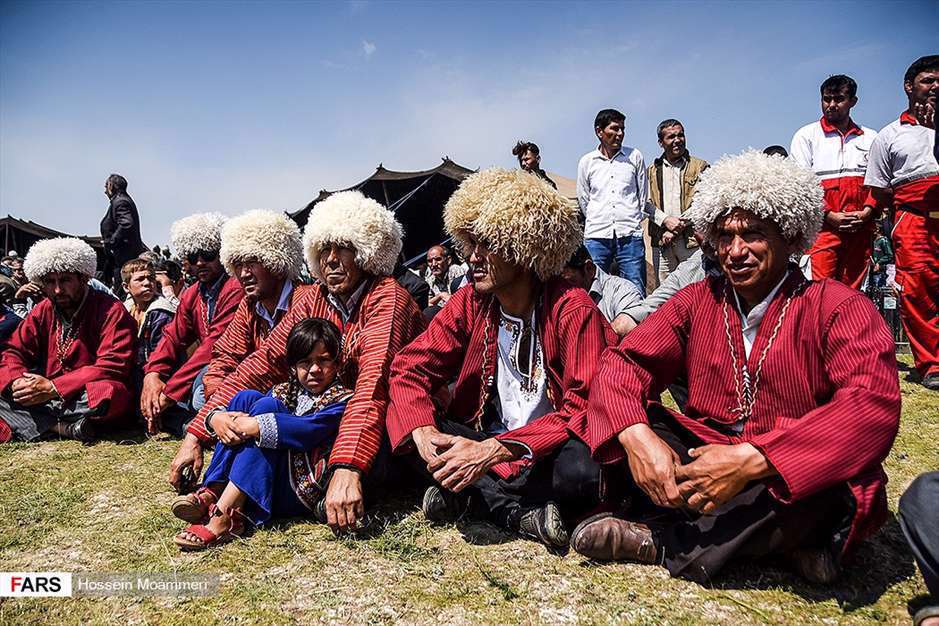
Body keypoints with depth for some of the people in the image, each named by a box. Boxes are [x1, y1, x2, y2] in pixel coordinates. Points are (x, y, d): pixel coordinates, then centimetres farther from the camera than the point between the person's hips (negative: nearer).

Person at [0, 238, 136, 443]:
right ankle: (63, 428, -23)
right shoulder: (42, 312, 10)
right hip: (46, 398, 6)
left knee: (109, 394, -38)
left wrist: (53, 387, -21)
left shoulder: (111, 311, -10)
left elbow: (113, 366, -18)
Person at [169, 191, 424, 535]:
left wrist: (347, 467, -47)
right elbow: (263, 363, -4)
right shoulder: (315, 300, 1)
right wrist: (197, 432, -13)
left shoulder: (387, 297, -20)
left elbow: (374, 382, -34)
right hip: (334, 414, 6)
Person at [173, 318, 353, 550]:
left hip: (303, 491, -6)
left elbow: (307, 431, -23)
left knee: (266, 406, -22)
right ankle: (213, 492, -16)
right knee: (247, 397, -3)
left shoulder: (342, 400, -4)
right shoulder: (285, 392, 18)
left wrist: (255, 425, -26)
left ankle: (224, 516, -31)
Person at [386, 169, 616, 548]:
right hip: (483, 442, 5)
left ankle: (471, 492, -13)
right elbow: (410, 369, -4)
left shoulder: (574, 311, -16)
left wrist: (493, 450, -31)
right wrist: (422, 431, -26)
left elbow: (585, 410, -21)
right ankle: (523, 513, -19)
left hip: (549, 449, -4)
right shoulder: (469, 304, -2)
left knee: (588, 468, -36)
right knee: (399, 421, -17)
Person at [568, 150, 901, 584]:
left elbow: (874, 406, -24)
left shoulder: (837, 307, -9)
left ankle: (661, 541, -17)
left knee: (824, 474, -36)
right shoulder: (698, 301, 2)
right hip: (704, 462, 3)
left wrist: (750, 460, -34)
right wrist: (636, 436, -29)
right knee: (626, 420, -16)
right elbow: (625, 363, -7)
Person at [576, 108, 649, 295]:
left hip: (630, 236, 0)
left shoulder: (635, 156, 8)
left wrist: (633, 222, 13)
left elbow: (644, 196, 14)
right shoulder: (586, 162, 8)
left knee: (636, 292, -1)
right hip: (596, 237, 0)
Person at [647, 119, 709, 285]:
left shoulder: (700, 167, 6)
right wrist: (665, 220, -11)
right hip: (661, 242, 3)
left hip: (692, 240, -2)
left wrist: (675, 230, -10)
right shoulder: (653, 170, 15)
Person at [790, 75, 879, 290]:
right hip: (822, 225, -3)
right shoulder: (806, 135, 8)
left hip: (861, 226, 4)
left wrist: (867, 212, -5)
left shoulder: (870, 137, 18)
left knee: (853, 291, 5)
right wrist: (829, 216, -10)